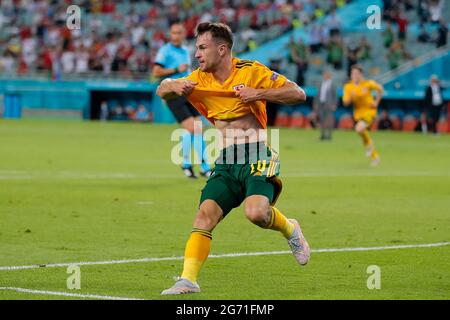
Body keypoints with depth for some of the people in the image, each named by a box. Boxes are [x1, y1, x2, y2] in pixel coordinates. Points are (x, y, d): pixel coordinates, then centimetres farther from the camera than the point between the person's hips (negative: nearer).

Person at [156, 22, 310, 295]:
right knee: (204, 215, -14)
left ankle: (289, 229, 6)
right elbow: (161, 91, 20)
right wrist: (175, 87, -4)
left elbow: (298, 94, -8)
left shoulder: (250, 71, -5)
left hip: (256, 158, -5)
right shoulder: (200, 79, 12)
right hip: (225, 163, 5)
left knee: (256, 212, -26)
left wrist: (259, 94, -20)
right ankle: (188, 280, -16)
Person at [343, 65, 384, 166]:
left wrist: (376, 102, 0)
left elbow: (380, 89, 6)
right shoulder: (348, 87, -4)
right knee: (363, 133, 10)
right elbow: (345, 103, -7)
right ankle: (375, 156, 29)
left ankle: (369, 144, -1)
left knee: (360, 128, -30)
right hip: (358, 113, 5)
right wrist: (350, 97, -26)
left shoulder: (368, 84, -11)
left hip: (369, 111, -5)